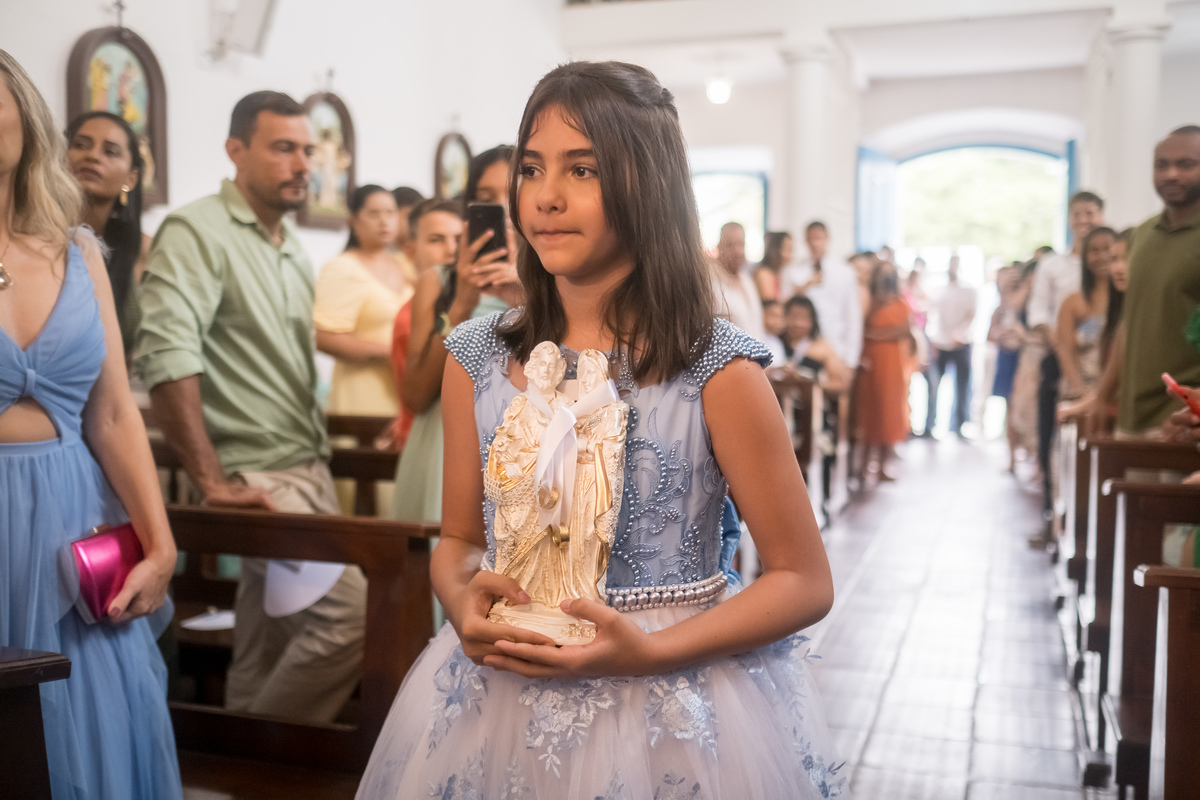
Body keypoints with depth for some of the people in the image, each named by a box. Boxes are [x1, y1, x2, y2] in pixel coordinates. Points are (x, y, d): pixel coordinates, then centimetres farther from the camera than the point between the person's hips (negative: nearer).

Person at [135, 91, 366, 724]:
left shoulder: (293, 251, 17)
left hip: (309, 471, 8)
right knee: (349, 610, -16)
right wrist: (213, 483, -24)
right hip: (258, 479, -8)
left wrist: (319, 454, 14)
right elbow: (168, 355, -22)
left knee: (267, 652, 12)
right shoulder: (199, 231, -10)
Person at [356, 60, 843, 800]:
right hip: (498, 701, 4)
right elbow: (459, 540, 9)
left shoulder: (717, 368, -13)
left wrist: (651, 651, -19)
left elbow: (804, 583, -8)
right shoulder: (478, 357, -2)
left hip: (677, 706, -3)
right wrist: (464, 601, -13)